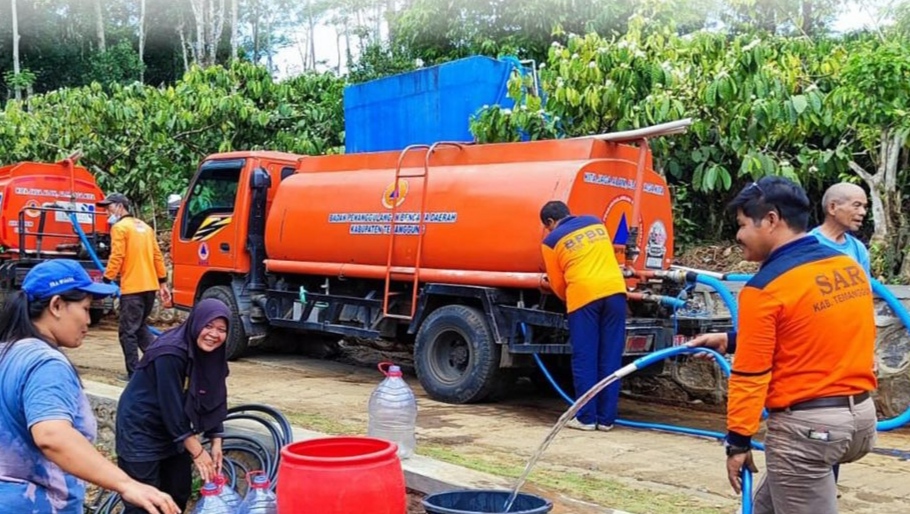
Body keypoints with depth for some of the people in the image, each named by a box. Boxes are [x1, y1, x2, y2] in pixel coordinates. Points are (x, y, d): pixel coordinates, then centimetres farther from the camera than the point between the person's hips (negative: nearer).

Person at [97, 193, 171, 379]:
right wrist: (163, 283, 18)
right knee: (140, 327, 21)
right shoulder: (145, 227, 18)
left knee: (128, 332, -1)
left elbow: (116, 258, -14)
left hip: (132, 288, -8)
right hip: (150, 286, 8)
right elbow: (157, 256, 16)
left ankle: (134, 374, -3)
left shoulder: (119, 227, -5)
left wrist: (106, 281, -11)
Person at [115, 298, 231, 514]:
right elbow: (172, 407, -27)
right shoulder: (170, 354, -28)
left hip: (172, 429, 8)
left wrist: (216, 443, -5)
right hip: (141, 429, -8)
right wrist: (197, 452, -22)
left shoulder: (211, 355, -6)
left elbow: (215, 400, 1)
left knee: (179, 493, 13)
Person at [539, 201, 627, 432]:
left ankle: (586, 417, 4)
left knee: (584, 358, 3)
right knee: (610, 357, 5)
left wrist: (568, 299, 32)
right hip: (615, 290, 4)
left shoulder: (551, 241, 9)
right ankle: (606, 418, 8)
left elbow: (558, 284, 14)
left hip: (584, 295, -4)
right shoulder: (595, 222, 21)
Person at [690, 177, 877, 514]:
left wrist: (738, 441, -5)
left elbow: (749, 376, -15)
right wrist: (731, 341, 20)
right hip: (861, 415, 8)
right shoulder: (851, 267, 6)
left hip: (807, 425, -8)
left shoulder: (765, 287, -17)